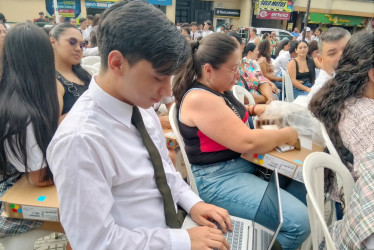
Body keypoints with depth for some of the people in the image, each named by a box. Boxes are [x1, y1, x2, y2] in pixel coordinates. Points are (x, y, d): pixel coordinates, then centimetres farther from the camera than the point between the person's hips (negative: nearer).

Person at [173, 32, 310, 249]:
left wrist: (254, 109, 8)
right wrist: (286, 135, -9)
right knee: (299, 221, -19)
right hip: (217, 178, -10)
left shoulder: (217, 89, 7)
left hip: (243, 163, 10)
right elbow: (247, 142, -25)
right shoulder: (199, 99, -23)